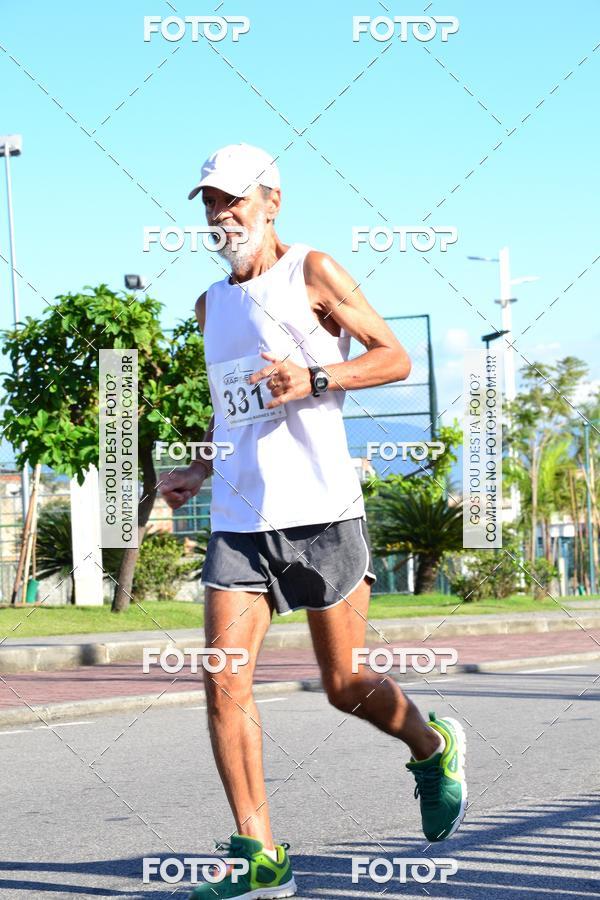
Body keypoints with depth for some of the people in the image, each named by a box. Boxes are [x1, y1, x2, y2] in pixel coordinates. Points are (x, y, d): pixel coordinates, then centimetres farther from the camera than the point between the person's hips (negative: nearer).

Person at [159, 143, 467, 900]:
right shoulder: (211, 304, 17)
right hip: (238, 521, 5)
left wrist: (315, 379, -15)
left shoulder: (311, 272, 0)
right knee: (223, 683, -9)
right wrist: (197, 470, 13)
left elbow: (396, 358, 0)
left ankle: (434, 750, 33)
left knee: (345, 685, 2)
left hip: (319, 511, -5)